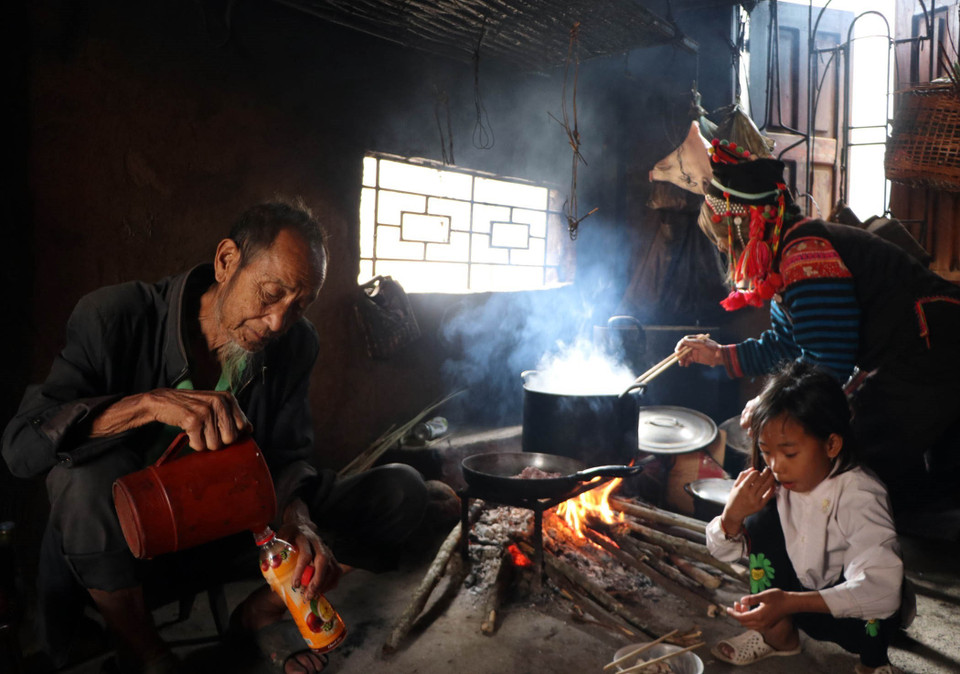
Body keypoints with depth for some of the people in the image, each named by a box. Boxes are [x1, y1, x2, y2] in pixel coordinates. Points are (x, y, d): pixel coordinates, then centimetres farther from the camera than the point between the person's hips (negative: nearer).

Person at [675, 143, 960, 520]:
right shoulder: (794, 251, 11)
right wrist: (719, 355, 16)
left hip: (928, 362, -11)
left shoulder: (806, 255, -24)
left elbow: (828, 364, -26)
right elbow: (786, 344, 19)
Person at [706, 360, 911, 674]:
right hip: (801, 593, 4)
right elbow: (724, 550, -7)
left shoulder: (860, 497, -30)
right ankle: (779, 636, 3)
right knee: (761, 517, -18)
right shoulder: (771, 483, -16)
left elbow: (882, 589, -43)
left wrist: (790, 602, -51)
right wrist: (732, 516, -30)